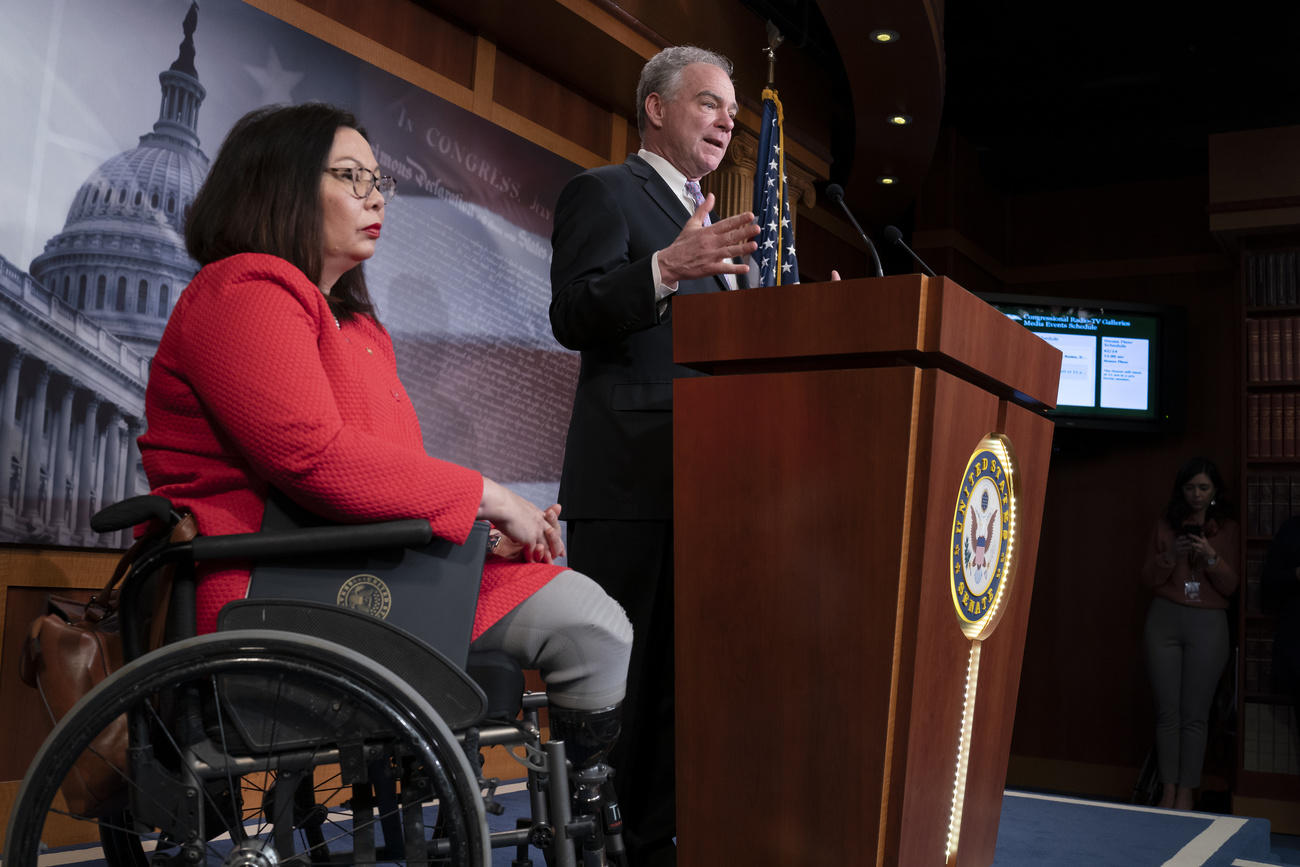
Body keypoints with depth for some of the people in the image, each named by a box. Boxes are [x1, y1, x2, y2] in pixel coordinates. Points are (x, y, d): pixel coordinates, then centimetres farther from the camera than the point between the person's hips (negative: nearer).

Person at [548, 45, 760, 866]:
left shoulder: (709, 223, 25)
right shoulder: (603, 192, 0)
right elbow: (574, 317, -14)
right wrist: (666, 270, -30)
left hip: (705, 482, 9)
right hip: (631, 480, -8)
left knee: (681, 672, 11)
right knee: (619, 674, -5)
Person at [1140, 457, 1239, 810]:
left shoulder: (1227, 529, 6)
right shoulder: (1165, 525, 9)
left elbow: (1231, 586, 1)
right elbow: (1148, 578, 6)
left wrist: (1211, 557, -16)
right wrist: (1170, 555, -11)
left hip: (1208, 625, -1)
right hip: (1165, 620, 1)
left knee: (1195, 715, -3)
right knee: (1167, 711, 0)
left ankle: (1186, 794, 3)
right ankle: (1168, 791, 6)